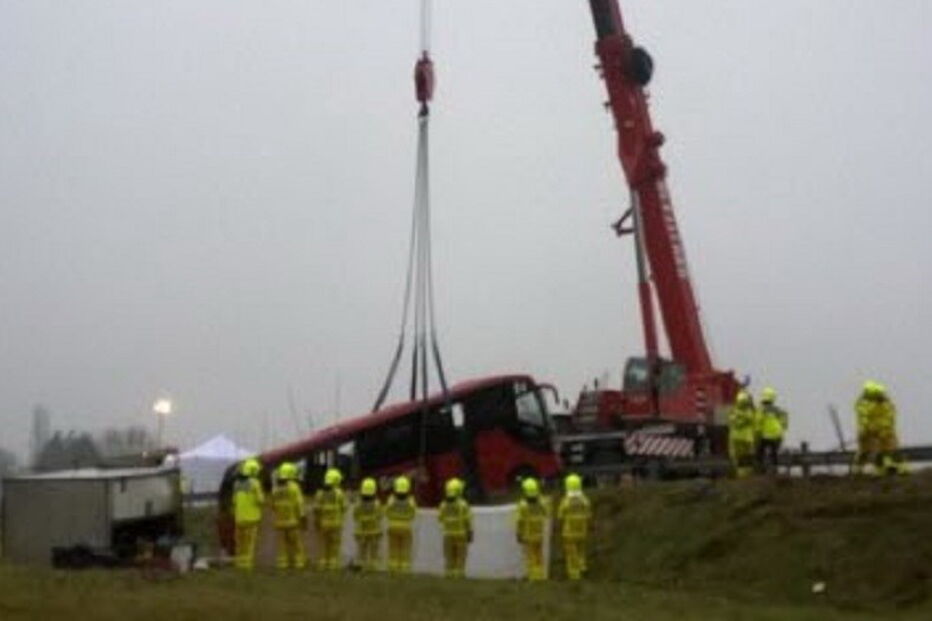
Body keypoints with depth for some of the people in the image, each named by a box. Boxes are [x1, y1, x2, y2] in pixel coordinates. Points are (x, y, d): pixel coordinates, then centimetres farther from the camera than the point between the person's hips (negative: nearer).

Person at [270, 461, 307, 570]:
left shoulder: (275, 489, 5)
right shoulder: (294, 487, -11)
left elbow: (273, 506, 10)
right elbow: (299, 504, -14)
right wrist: (303, 518, -11)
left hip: (280, 521, 4)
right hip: (294, 521, -4)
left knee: (282, 545, 6)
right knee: (297, 543, 2)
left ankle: (282, 564, 1)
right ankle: (299, 563, -2)